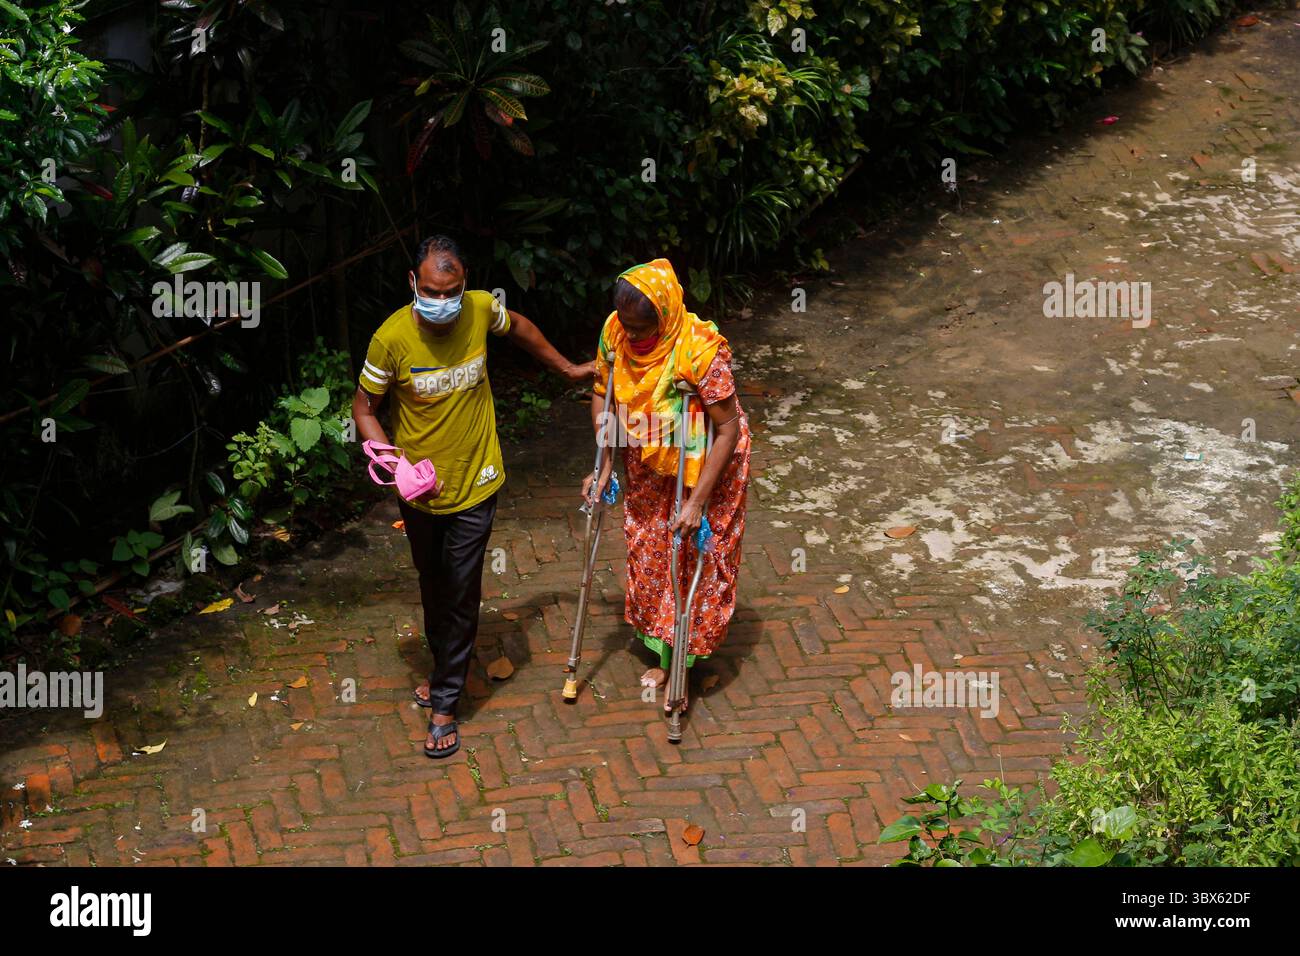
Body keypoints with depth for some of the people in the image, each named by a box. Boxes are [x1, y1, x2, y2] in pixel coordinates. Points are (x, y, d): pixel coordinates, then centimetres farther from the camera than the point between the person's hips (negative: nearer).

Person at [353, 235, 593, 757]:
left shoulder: (481, 309, -16)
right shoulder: (392, 338, -22)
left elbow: (520, 328, 9)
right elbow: (364, 409, -10)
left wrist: (567, 368, 21)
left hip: (474, 484, 0)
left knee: (461, 592, 1)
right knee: (432, 585, 21)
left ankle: (445, 703, 12)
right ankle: (445, 669, 45)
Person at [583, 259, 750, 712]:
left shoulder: (700, 350, -35)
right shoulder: (615, 333, -19)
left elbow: (728, 427, -28)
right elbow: (602, 394, -2)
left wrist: (698, 501, -28)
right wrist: (604, 466, -5)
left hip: (701, 466, -5)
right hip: (646, 466, 5)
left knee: (697, 561, 8)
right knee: (648, 556, 17)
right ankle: (661, 656, 36)